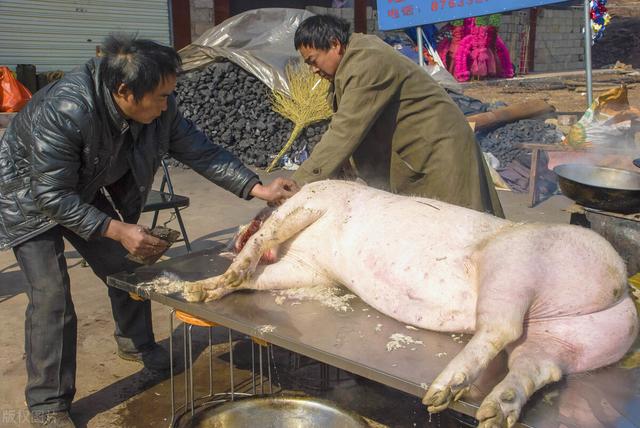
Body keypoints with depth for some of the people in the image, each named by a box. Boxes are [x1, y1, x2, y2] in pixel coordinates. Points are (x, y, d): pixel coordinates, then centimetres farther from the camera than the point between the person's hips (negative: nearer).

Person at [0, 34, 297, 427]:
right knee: (51, 297, -13)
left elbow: (200, 151, -14)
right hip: (32, 198, -6)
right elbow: (52, 195, -33)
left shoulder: (159, 109, -22)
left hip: (85, 194, 6)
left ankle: (137, 344, 38)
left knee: (127, 269, 10)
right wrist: (116, 229, -37)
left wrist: (258, 189, -20)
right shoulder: (64, 111, -40)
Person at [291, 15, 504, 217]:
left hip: (438, 151, -10)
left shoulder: (367, 64, -23)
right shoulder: (351, 61, 8)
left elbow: (344, 133, -28)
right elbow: (342, 126, 8)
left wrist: (299, 185, -26)